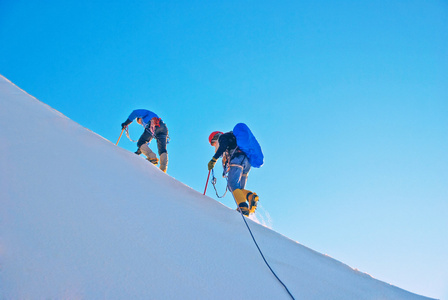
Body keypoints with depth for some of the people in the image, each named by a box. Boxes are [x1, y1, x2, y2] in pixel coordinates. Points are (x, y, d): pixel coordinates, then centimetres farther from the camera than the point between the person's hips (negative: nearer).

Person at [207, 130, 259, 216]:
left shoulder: (222, 137, 17)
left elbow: (223, 146, -4)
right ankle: (250, 196, -24)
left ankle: (243, 206, -41)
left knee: (232, 185, -21)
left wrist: (214, 159, -10)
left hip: (238, 159, -8)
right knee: (238, 189, 5)